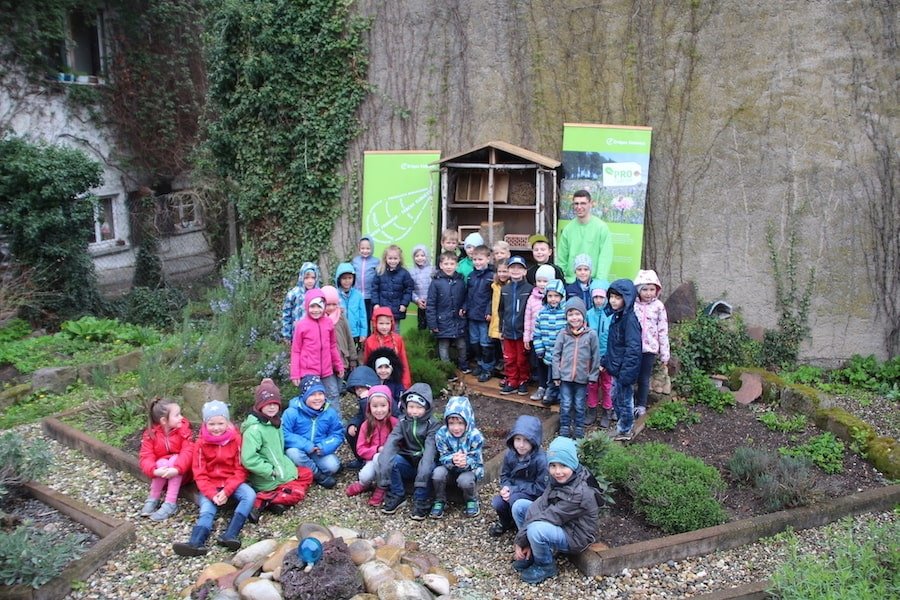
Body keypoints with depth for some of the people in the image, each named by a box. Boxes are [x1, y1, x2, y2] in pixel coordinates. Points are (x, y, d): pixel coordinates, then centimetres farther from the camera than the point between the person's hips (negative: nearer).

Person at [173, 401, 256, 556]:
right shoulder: (201, 443, -4)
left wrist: (227, 491, -20)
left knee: (250, 495, -27)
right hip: (210, 486, 1)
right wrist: (212, 494, -21)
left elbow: (240, 469, -6)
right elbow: (200, 474, -5)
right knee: (207, 509, -24)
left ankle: (229, 535, -40)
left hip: (233, 482, -1)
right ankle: (196, 543, -45)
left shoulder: (235, 439, -6)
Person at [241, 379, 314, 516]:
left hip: (279, 470, 9)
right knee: (297, 493, -10)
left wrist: (282, 465, 6)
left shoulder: (274, 422, 2)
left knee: (307, 474, 16)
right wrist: (271, 471, -23)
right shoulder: (254, 429, -25)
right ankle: (261, 501, -13)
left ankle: (276, 496, -2)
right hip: (268, 479, -9)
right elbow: (248, 459, -30)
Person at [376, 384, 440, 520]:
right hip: (407, 464, 3)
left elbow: (430, 447, -24)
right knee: (392, 460, -27)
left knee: (428, 467, -35)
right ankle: (397, 496, -10)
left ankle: (421, 501, -16)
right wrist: (385, 462, -34)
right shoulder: (402, 422, -1)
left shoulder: (433, 425, -8)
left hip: (423, 462, -2)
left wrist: (424, 467, -41)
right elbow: (392, 441, -16)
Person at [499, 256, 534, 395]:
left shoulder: (529, 289, -10)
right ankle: (511, 382, 23)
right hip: (508, 331, 4)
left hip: (523, 331, -4)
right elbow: (501, 310, 12)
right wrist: (501, 328, 11)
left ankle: (523, 382, 24)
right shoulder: (505, 289, 5)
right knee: (509, 359, 12)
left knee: (522, 360, 8)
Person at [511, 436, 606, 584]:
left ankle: (545, 567, -4)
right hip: (559, 525, 8)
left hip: (575, 537, -8)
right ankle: (531, 554, 9)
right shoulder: (557, 479, -8)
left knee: (536, 529, -33)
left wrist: (521, 539, -22)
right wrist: (522, 540, -22)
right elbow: (539, 506, -13)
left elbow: (550, 516, -29)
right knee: (519, 505, -3)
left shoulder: (581, 493, -32)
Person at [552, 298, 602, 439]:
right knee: (565, 405, 6)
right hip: (565, 376, 0)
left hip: (582, 377, 0)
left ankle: (579, 429, 26)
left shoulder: (591, 334, -5)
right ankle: (564, 429, 20)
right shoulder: (563, 334, -2)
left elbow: (595, 357, 1)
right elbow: (556, 355, 2)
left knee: (579, 406, 11)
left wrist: (593, 376, 1)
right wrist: (556, 374, -1)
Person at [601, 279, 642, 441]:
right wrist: (604, 361, 14)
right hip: (615, 368, 9)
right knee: (616, 398, 20)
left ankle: (624, 431, 23)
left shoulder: (630, 319, -20)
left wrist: (625, 372, -25)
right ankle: (624, 427, 36)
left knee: (624, 399, 7)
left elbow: (633, 349, -24)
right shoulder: (615, 316, 8)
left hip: (624, 369, -9)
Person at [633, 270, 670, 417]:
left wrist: (664, 354, 0)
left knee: (644, 378, 10)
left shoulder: (658, 306, -3)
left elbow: (663, 331, -1)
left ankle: (641, 405, 23)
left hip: (649, 348, 0)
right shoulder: (632, 304, -3)